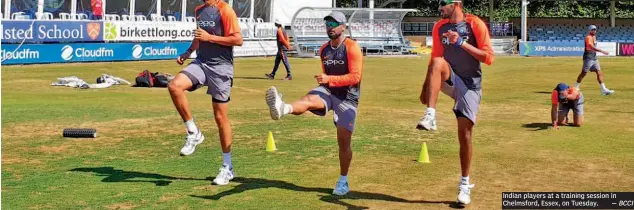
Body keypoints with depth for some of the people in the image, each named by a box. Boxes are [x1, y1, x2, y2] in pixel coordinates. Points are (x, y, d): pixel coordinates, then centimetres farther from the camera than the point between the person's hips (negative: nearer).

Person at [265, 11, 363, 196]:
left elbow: (355, 76, -20)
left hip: (347, 96, -4)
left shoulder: (352, 48, -12)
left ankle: (343, 181, 15)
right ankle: (282, 109, -65)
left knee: (344, 141, -1)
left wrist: (329, 79, -28)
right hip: (327, 90, 4)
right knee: (308, 100, -31)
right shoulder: (324, 49, 8)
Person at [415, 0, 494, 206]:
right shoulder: (439, 27, 4)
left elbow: (489, 57, -16)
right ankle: (430, 117, -37)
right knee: (438, 62, -30)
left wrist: (461, 43, -24)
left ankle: (465, 184, 13)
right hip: (450, 81, 3)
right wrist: (425, 88, 11)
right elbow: (434, 60, 13)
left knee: (464, 134, -3)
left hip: (470, 86, -3)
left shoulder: (475, 24, -11)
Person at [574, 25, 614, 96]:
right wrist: (602, 51, -35)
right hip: (588, 58, -9)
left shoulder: (593, 37, 15)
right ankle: (576, 88, 11)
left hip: (594, 57, 9)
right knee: (583, 73, -1)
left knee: (599, 73, 2)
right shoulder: (588, 37, -15)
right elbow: (592, 47, -30)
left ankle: (604, 90, -1)